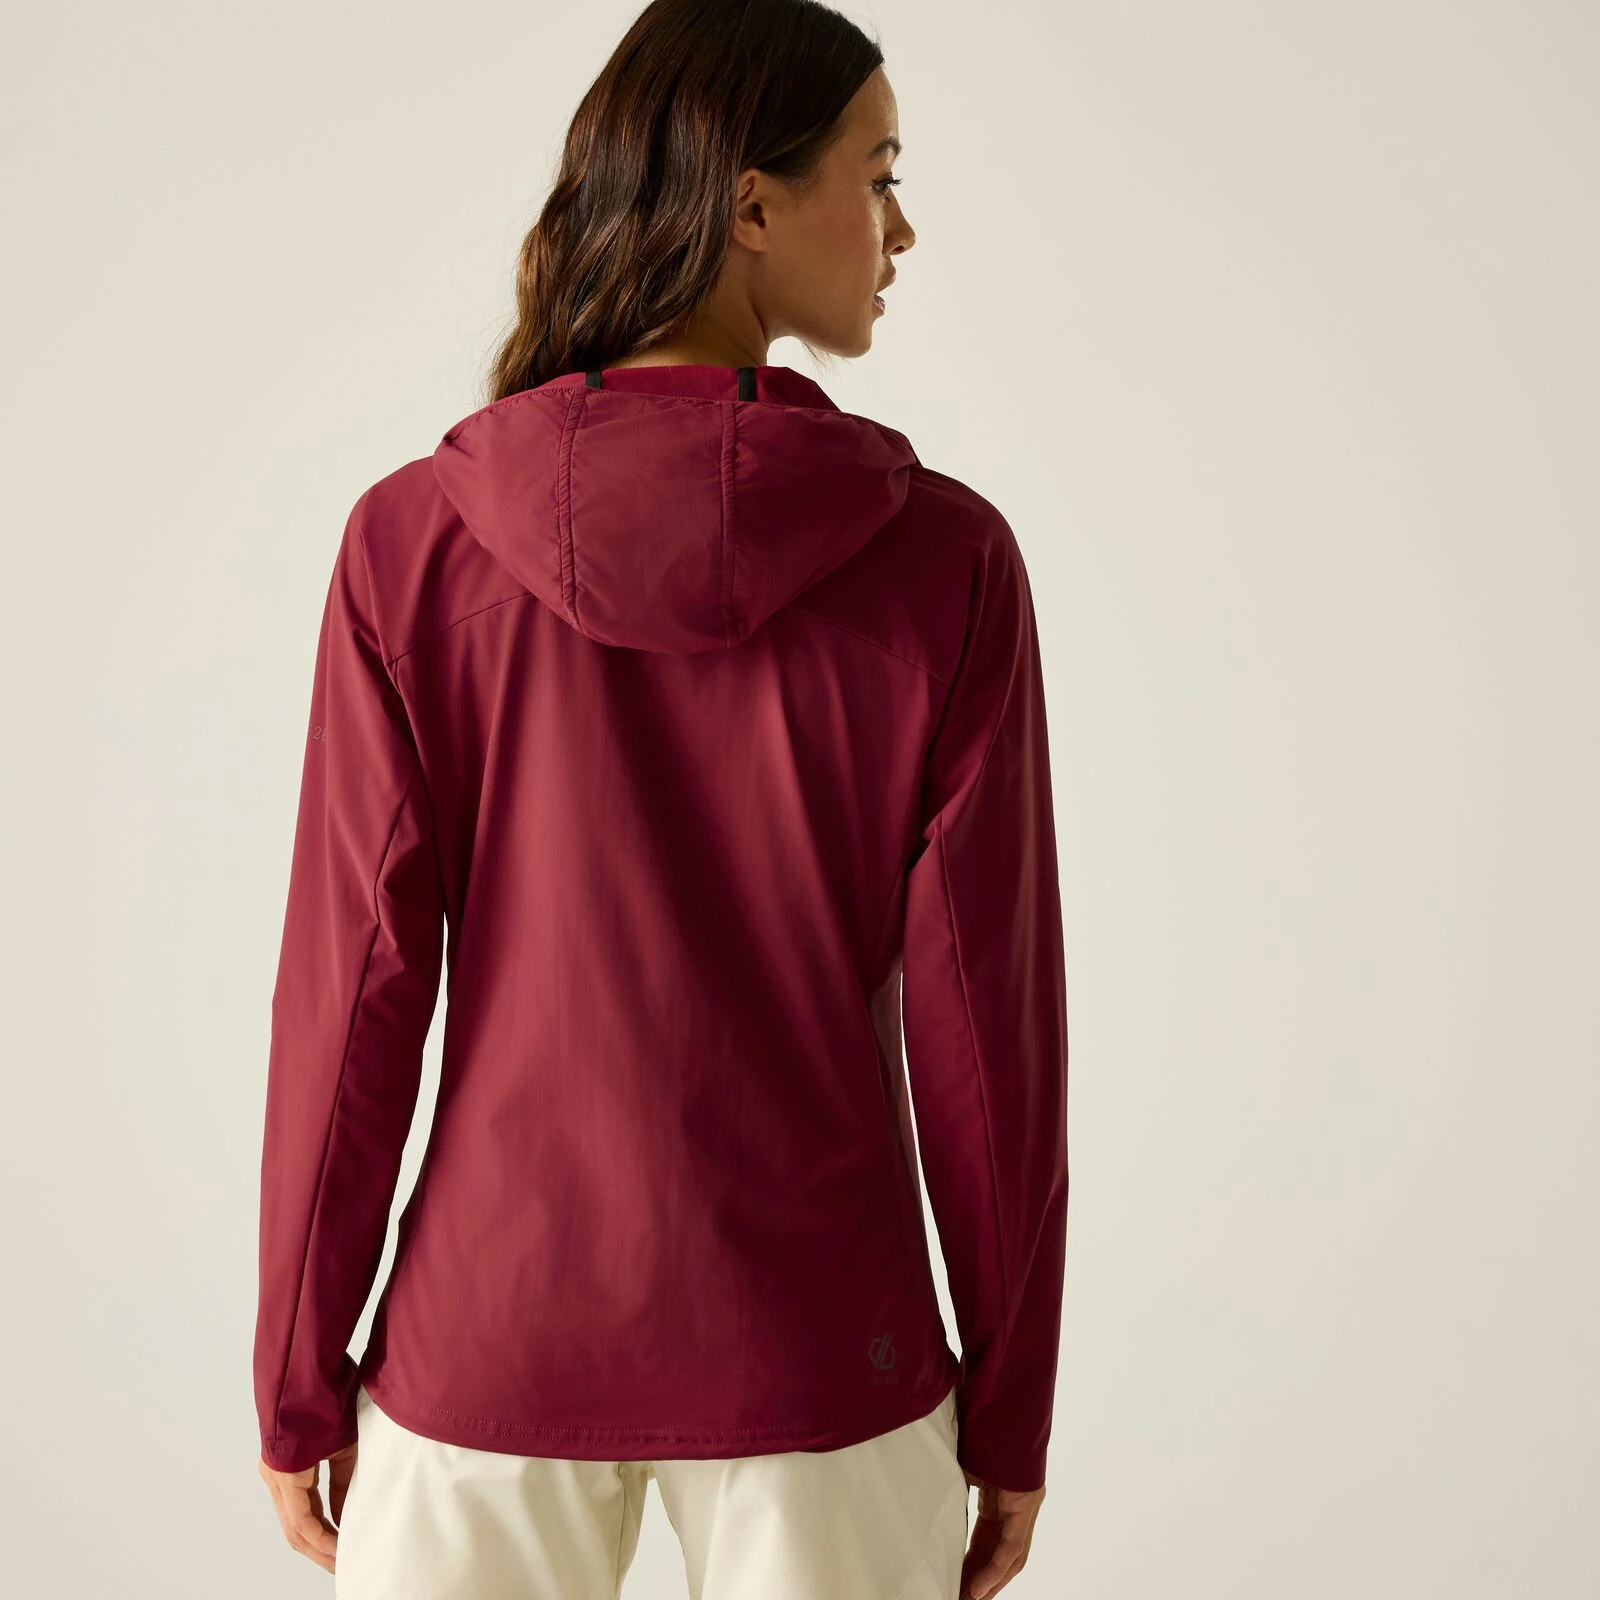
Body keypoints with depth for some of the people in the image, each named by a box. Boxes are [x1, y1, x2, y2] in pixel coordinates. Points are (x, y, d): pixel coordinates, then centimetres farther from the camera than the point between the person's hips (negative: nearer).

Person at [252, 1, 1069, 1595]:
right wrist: (1011, 1402, 4)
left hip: (493, 1338, 1)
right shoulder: (945, 558, -12)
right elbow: (984, 1014, -9)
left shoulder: (415, 539, -11)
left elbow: (355, 992, -9)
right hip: (819, 1355, 0)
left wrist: (297, 1375, 5)